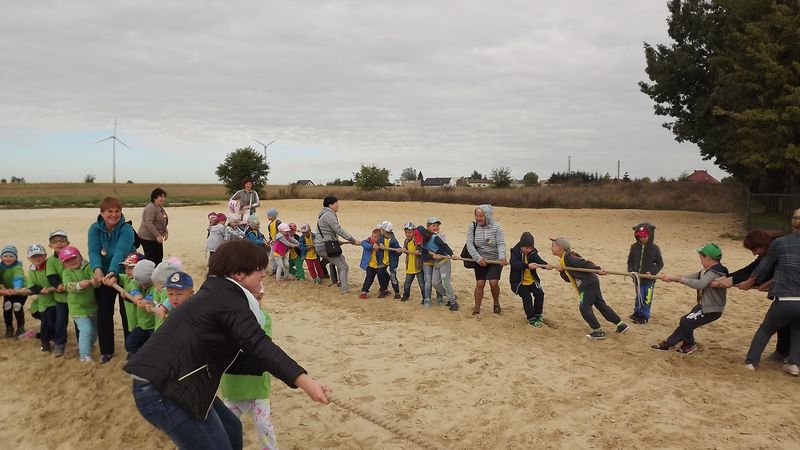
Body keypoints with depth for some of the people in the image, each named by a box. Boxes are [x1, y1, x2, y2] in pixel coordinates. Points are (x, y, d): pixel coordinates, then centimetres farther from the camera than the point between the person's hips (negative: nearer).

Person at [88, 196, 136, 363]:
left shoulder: (126, 229, -19)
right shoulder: (95, 229, -9)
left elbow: (120, 252, -34)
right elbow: (93, 251, -23)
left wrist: (112, 272, -49)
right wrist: (97, 269, -43)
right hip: (103, 276, 3)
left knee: (127, 312, 3)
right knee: (104, 313, 6)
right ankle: (106, 351, 18)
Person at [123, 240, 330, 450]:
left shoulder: (216, 294, 17)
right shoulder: (227, 297, -13)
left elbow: (229, 360, 16)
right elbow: (257, 344, -27)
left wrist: (270, 366, 8)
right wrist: (304, 381, -34)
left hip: (168, 385, 10)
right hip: (162, 391, -10)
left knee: (231, 430, 20)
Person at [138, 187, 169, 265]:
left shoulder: (160, 208, 13)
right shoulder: (151, 208, -18)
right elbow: (149, 223, -26)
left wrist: (165, 232, 10)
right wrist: (157, 235, -27)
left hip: (156, 238, 10)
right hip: (147, 238, -10)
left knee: (159, 258, 12)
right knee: (151, 259, -10)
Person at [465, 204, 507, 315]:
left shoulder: (496, 227, -13)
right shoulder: (472, 226, -9)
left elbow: (501, 244, -17)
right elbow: (469, 244, -12)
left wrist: (502, 257, -34)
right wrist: (478, 258, -21)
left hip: (495, 260, -1)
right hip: (480, 260, 1)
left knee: (494, 283, -10)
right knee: (480, 283, -2)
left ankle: (496, 303, 16)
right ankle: (477, 308, 9)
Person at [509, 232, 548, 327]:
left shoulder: (533, 253, -2)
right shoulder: (515, 252, -15)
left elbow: (539, 261, -16)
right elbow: (514, 264, -32)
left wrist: (547, 265, -40)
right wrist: (528, 266, -47)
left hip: (531, 280, 4)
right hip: (519, 281, -4)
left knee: (539, 294, -7)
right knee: (527, 297, -15)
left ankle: (537, 314, 14)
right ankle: (531, 318, -1)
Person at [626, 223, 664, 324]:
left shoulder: (654, 248, -8)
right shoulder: (634, 247, 0)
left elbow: (660, 263, -2)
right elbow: (630, 261, 10)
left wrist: (652, 272, -15)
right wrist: (631, 270, -6)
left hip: (649, 279, -2)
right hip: (637, 277, 2)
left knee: (647, 298, 4)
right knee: (639, 297, 12)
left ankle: (644, 316, 17)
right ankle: (637, 313, 30)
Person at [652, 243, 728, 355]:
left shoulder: (715, 272, -25)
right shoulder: (707, 271, 7)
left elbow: (700, 284, -40)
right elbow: (693, 276, 10)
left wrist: (680, 279, -35)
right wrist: (673, 278, 5)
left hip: (712, 310, -10)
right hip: (703, 305, 10)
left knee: (686, 321, -13)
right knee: (686, 321, 13)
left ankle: (689, 345, 11)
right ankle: (668, 343, 24)